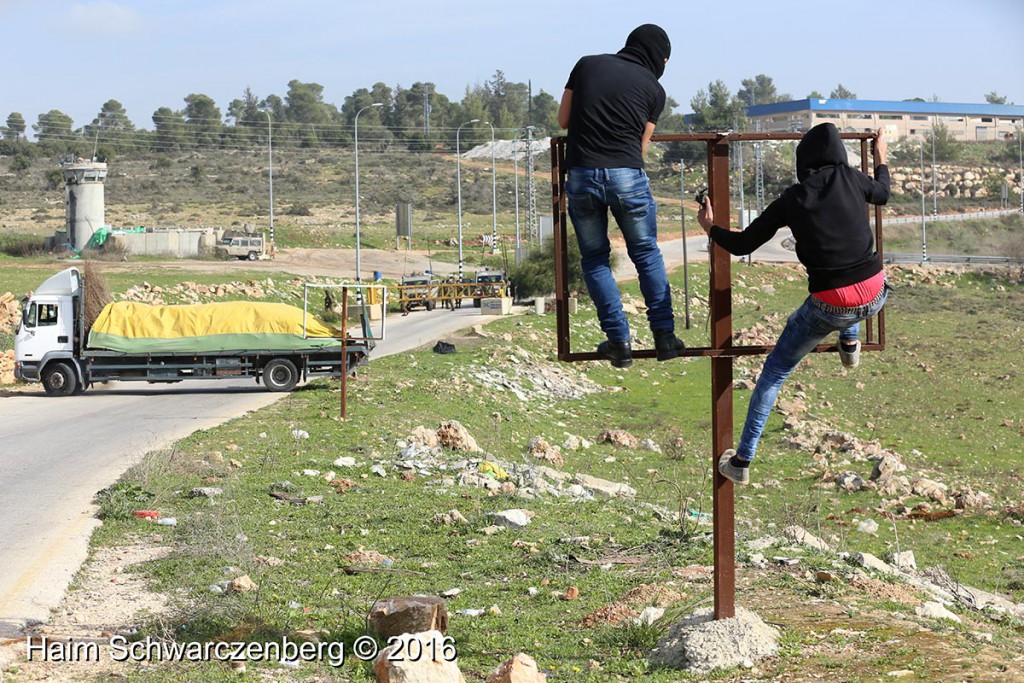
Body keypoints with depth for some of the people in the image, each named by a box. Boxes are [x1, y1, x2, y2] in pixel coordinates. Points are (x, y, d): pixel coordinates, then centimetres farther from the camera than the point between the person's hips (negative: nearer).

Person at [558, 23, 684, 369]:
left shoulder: (587, 65, 10)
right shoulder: (653, 88, 8)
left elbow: (563, 120, 12)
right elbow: (642, 145, 10)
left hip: (581, 175, 1)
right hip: (628, 175, -1)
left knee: (594, 259, 13)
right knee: (646, 253, 16)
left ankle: (619, 342, 9)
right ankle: (664, 335, 14)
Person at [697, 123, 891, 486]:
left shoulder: (791, 200, -3)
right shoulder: (851, 179, 1)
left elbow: (742, 245, 4)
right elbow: (882, 194, 25)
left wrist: (710, 228, 22)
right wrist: (881, 158, 42)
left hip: (831, 306, -2)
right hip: (875, 295, 3)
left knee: (775, 371, 13)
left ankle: (742, 461, 12)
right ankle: (851, 343, 44)